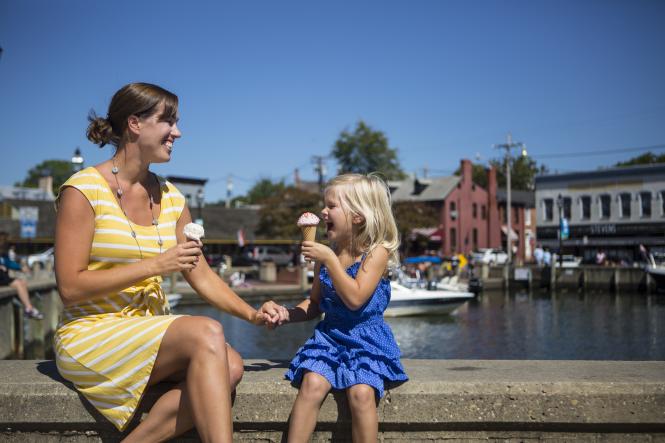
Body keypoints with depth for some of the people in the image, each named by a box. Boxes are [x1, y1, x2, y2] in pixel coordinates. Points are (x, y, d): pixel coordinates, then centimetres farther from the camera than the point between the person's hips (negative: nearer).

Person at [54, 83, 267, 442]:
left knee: (229, 366, -23)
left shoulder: (171, 198, 10)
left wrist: (252, 314, -4)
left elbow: (202, 276, 11)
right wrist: (155, 265, -17)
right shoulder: (84, 190, -9)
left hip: (149, 334, 7)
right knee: (207, 334, -30)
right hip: (90, 335, -6)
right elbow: (70, 287, -14)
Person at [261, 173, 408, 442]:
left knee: (361, 392, -28)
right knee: (312, 383, -23)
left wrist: (329, 259, -18)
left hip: (366, 338, -4)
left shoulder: (377, 251, -7)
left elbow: (355, 298, -20)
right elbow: (314, 305, 16)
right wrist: (285, 314, -2)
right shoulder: (327, 252, 8)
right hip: (330, 335, 4)